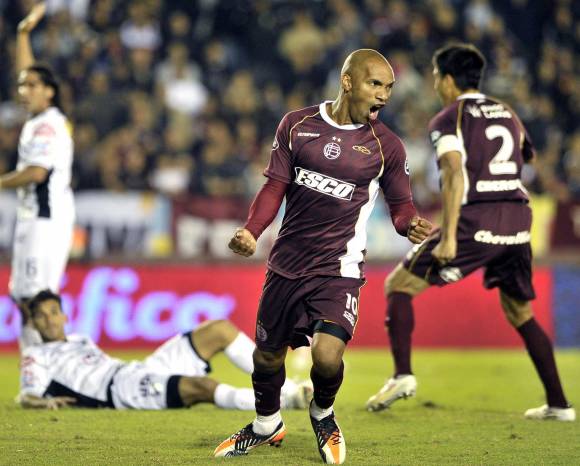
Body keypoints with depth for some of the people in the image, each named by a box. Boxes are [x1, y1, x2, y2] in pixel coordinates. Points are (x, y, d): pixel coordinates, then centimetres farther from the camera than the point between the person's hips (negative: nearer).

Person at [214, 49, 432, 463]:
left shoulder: (386, 146, -2)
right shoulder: (296, 125, 2)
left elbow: (401, 204, 6)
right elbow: (275, 186, 4)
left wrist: (411, 224, -18)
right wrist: (251, 232, -12)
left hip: (338, 271, -3)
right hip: (286, 264, 3)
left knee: (327, 357, -21)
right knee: (267, 355, 13)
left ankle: (323, 416, 13)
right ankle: (267, 425, 43)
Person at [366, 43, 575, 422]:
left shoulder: (448, 120, -2)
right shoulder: (507, 113, 18)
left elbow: (455, 175, -15)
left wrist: (449, 238, -20)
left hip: (475, 221, -6)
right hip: (518, 220, 6)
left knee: (399, 285, 4)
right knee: (521, 313, 19)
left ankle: (402, 374, -12)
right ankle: (558, 404, 16)